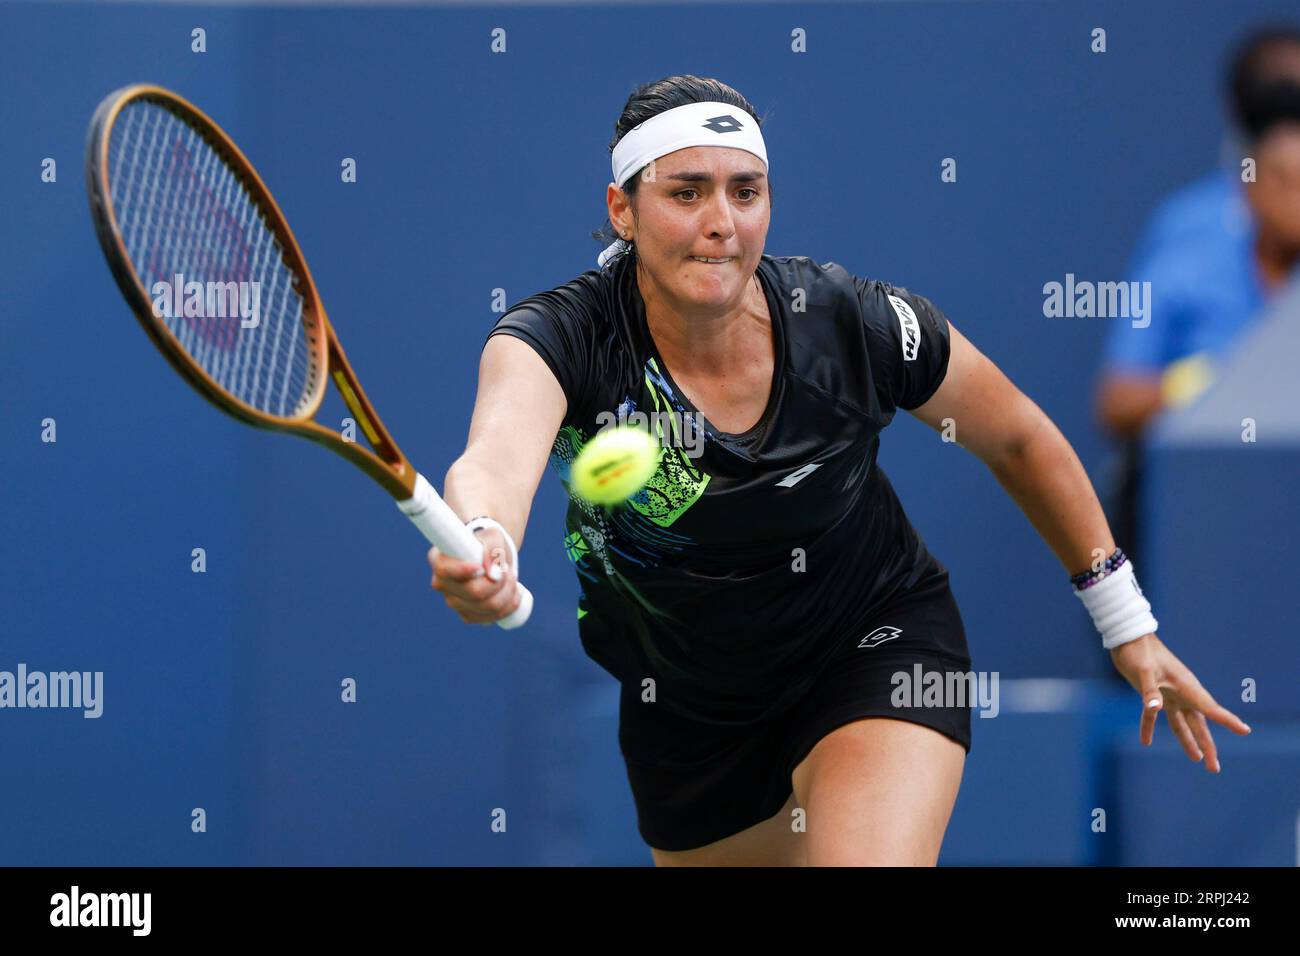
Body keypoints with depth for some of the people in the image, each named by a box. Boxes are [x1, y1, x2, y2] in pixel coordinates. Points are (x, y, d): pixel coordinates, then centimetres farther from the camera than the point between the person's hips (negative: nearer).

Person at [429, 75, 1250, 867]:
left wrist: (1128, 626, 1)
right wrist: (483, 547, -72)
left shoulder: (858, 323, -20)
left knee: (870, 855, -29)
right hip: (681, 706, 2)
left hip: (875, 650, -2)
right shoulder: (561, 337, -25)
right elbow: (498, 458, -48)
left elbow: (1017, 438, -2)